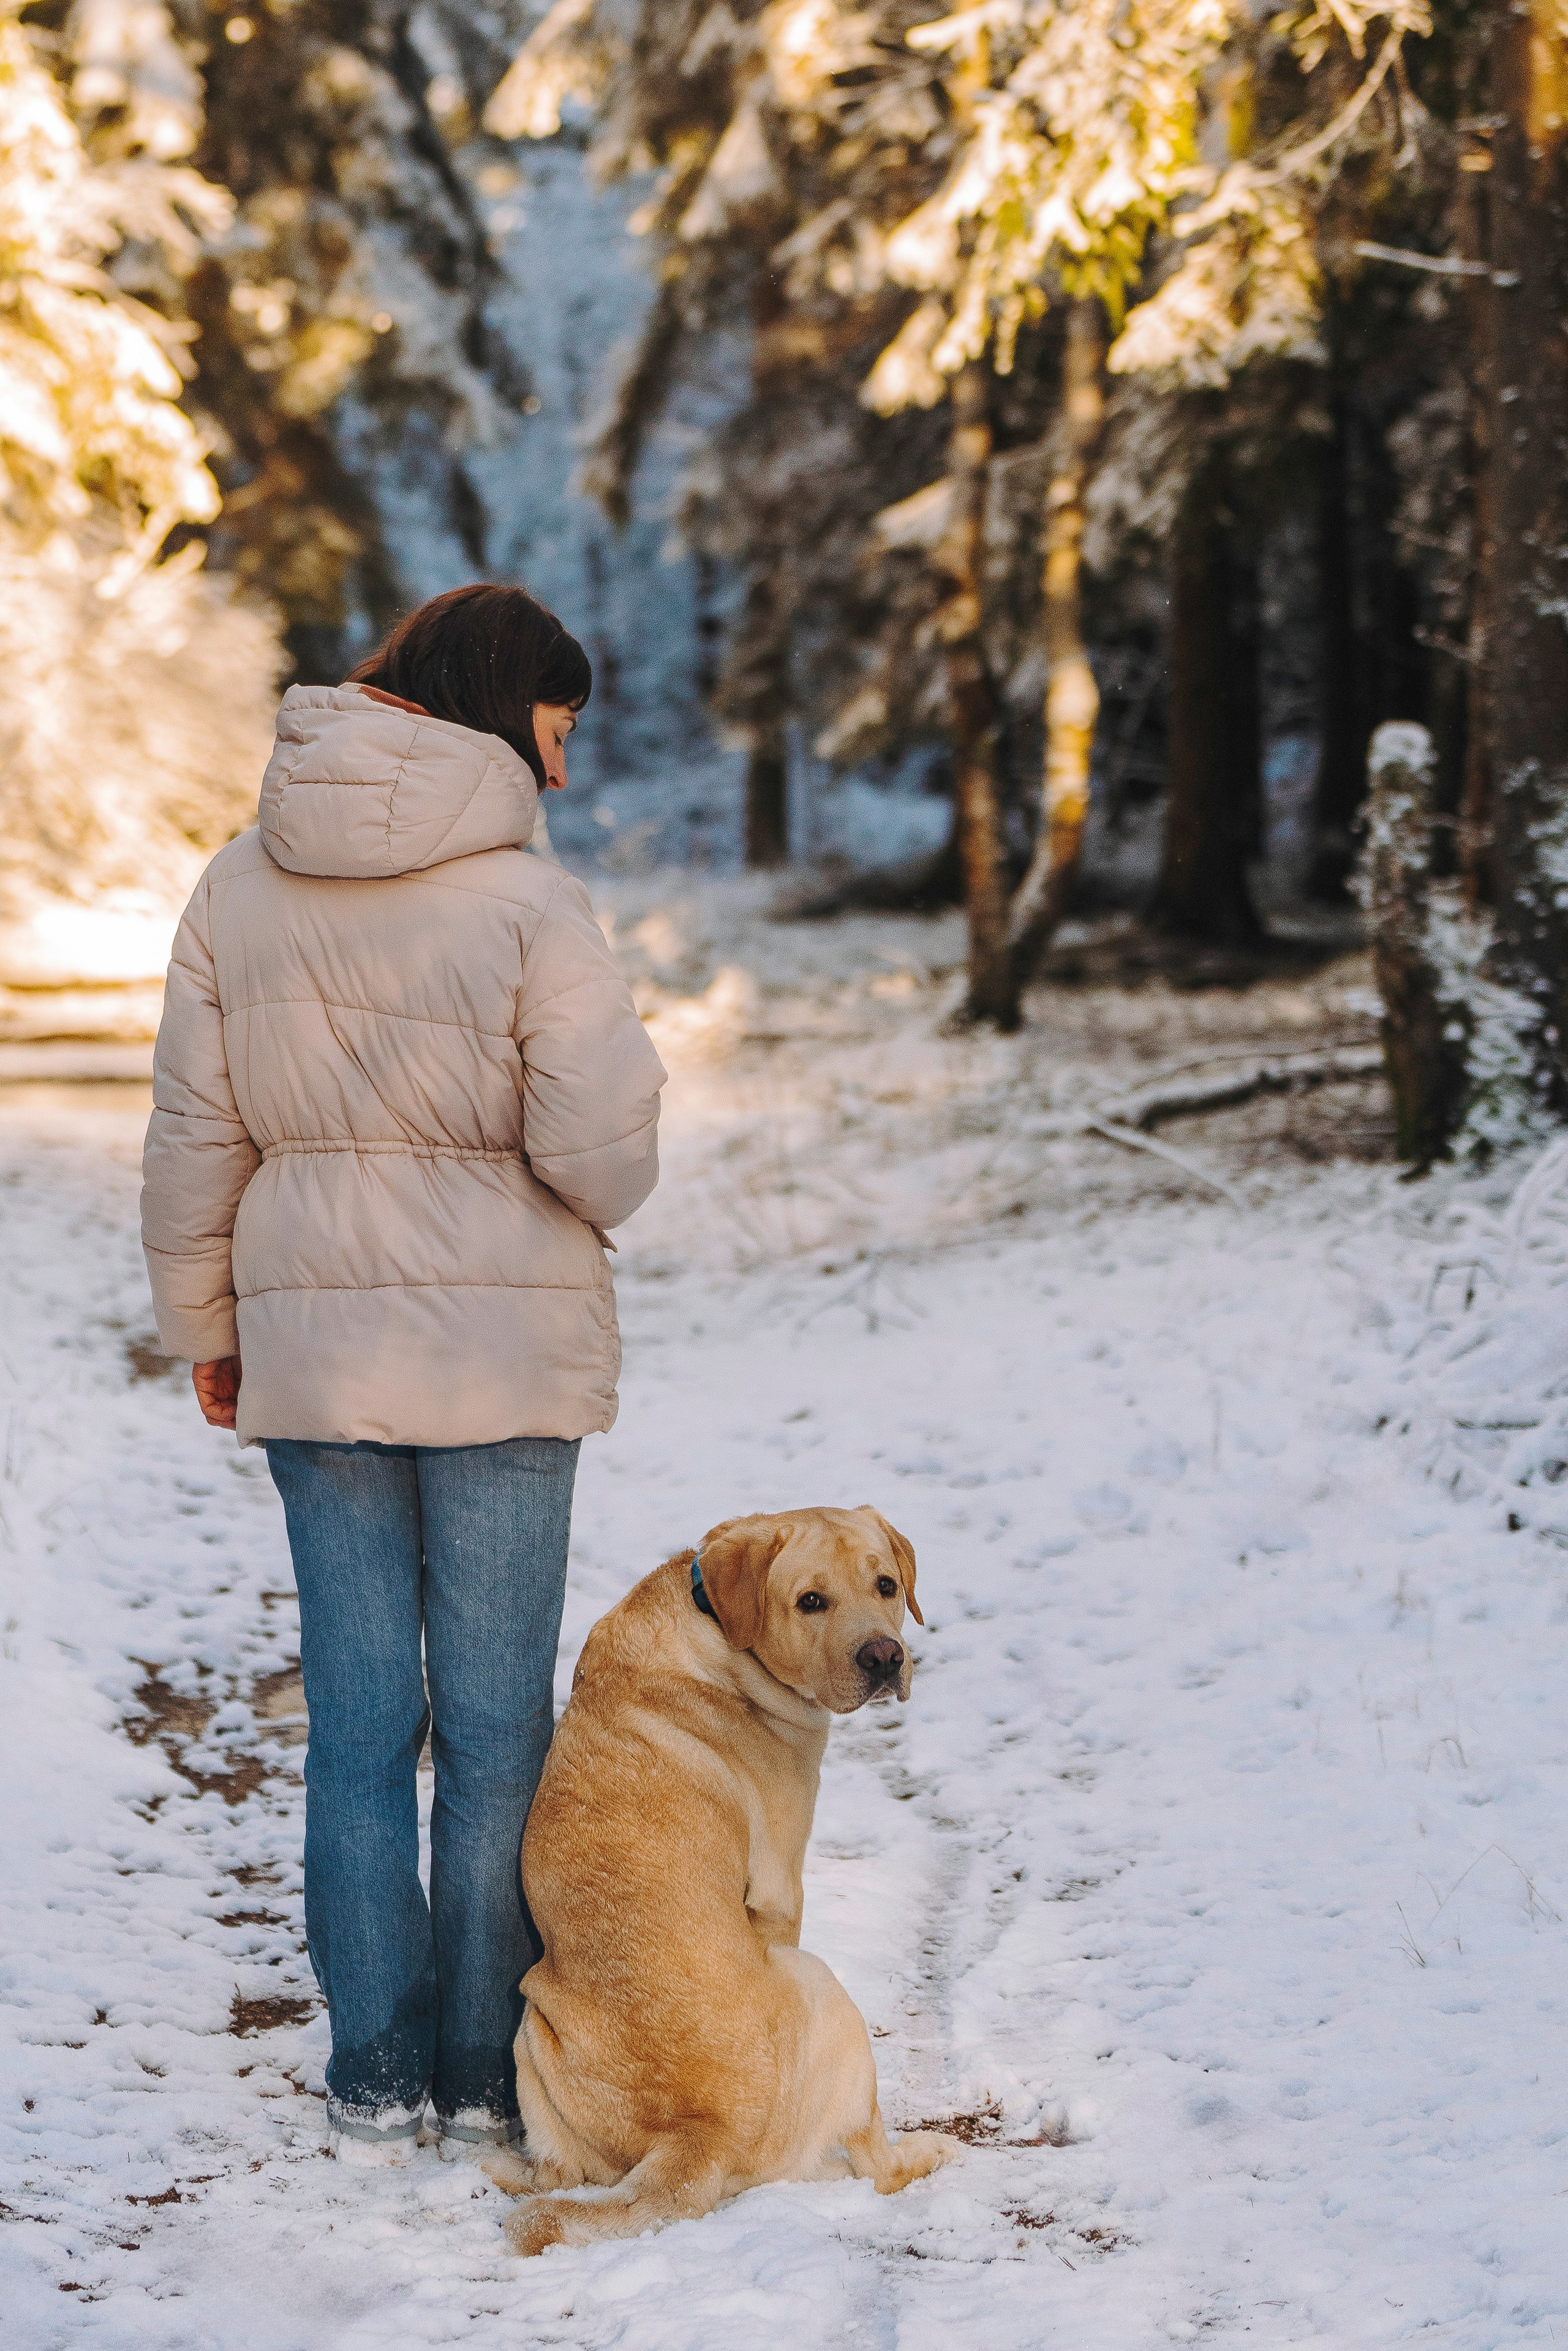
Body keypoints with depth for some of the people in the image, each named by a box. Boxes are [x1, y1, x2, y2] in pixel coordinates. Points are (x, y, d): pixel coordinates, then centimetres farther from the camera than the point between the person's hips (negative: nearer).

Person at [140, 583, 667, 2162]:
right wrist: (601, 1197, 7)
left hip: (312, 1348, 4)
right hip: (501, 1349, -3)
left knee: (356, 1716, 9)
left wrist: (204, 1322, 16)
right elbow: (601, 1146, -17)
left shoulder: (239, 892, 1)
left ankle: (375, 2082, 11)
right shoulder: (527, 906, -13)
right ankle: (485, 2072, 11)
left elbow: (194, 1134, 5)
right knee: (495, 1721, 6)